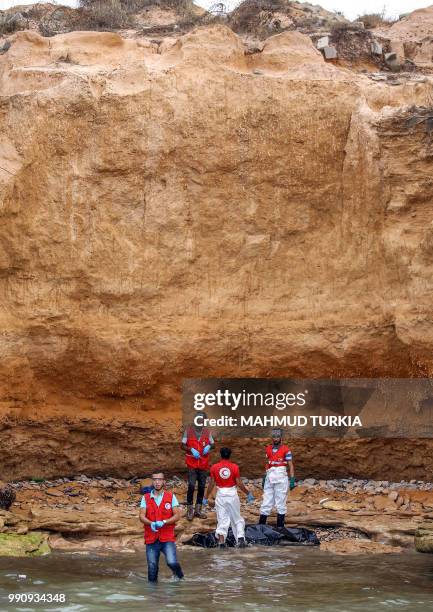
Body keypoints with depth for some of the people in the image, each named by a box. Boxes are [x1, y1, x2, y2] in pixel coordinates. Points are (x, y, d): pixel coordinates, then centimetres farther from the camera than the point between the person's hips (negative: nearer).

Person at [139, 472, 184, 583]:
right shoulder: (145, 498, 7)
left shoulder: (171, 496, 5)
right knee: (152, 567, 3)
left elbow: (177, 515, -1)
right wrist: (151, 524, -22)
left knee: (172, 562, -17)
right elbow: (142, 516, -2)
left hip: (167, 538, -2)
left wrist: (164, 522, -18)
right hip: (151, 539, 2)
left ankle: (179, 576, 11)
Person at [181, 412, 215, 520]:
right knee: (191, 486, -11)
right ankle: (189, 510, -3)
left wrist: (209, 446, -11)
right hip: (192, 463, -3)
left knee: (202, 486, 7)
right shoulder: (188, 431, -3)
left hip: (204, 463, 3)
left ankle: (198, 510, 18)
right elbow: (183, 445, -1)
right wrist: (191, 449, -18)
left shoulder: (207, 432, 5)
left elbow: (213, 445, 11)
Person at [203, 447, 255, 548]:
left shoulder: (214, 467, -3)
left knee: (222, 519, 5)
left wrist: (206, 497, 8)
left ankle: (222, 541, -4)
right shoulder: (234, 467, -6)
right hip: (232, 494, 0)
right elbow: (239, 483, -5)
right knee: (237, 519, 11)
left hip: (220, 495, 0)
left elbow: (211, 484, -2)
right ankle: (241, 538, 0)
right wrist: (248, 493, 8)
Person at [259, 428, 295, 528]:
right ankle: (261, 526, 9)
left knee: (280, 504, 2)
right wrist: (265, 478, 18)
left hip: (281, 478, -5)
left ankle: (280, 527, 7)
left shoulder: (286, 450, -4)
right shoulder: (268, 449, 12)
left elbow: (291, 466, -5)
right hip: (269, 478, 5)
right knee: (266, 503, 6)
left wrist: (292, 480, -11)